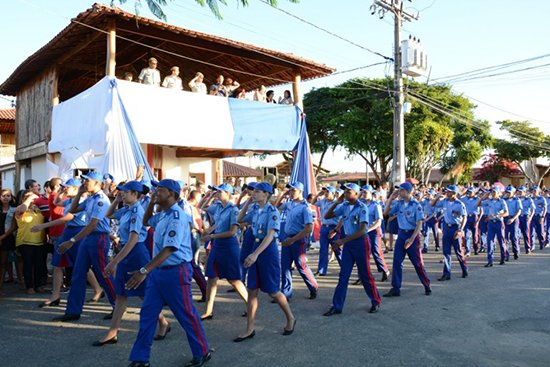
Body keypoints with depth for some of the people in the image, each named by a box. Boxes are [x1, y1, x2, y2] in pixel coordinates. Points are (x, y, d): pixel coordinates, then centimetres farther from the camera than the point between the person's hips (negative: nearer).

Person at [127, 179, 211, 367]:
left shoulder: (176, 216, -21)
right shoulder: (162, 215, 8)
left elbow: (169, 249, -29)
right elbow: (146, 222, 29)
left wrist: (144, 270, -35)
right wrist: (151, 203, 9)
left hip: (175, 272, -9)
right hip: (158, 271, 9)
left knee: (186, 315, 4)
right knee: (147, 314, 11)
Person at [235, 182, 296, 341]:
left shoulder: (272, 212, -16)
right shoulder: (255, 210, 6)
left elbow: (270, 236, -25)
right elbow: (239, 220, 21)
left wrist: (255, 254, -35)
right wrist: (247, 203, 8)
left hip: (268, 249, -7)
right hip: (256, 246, 7)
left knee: (273, 291, 3)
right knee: (251, 290, 7)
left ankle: (290, 319, 27)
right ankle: (250, 329, 16)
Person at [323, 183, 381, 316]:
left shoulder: (362, 207, -15)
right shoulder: (344, 206, 4)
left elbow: (362, 231, -21)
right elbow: (327, 216, 8)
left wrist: (343, 240, -24)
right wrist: (336, 203, -5)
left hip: (361, 242, -5)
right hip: (348, 242, 6)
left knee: (365, 275, 5)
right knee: (343, 276, 5)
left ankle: (376, 302, 25)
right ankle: (337, 306, 9)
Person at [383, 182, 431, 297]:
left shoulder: (416, 205, -12)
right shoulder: (398, 203, 3)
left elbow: (419, 223, -12)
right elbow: (386, 212, 0)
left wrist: (412, 239, -18)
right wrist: (391, 197, -6)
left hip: (412, 234, -5)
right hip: (401, 234, 5)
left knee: (417, 263, 4)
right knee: (397, 262, 1)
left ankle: (427, 286, 22)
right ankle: (395, 288, 7)